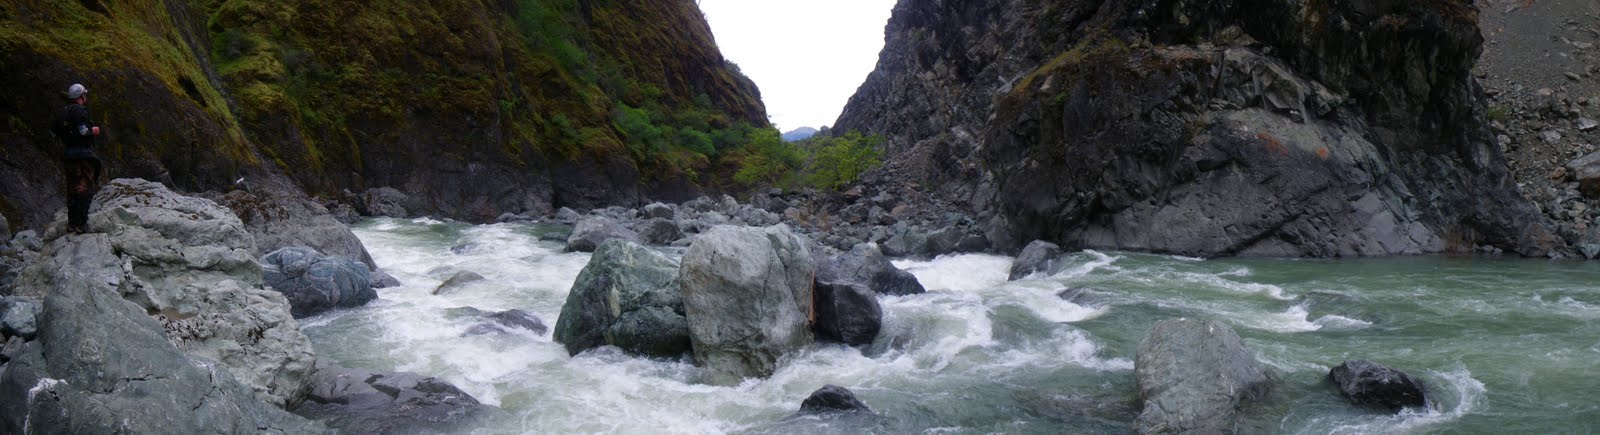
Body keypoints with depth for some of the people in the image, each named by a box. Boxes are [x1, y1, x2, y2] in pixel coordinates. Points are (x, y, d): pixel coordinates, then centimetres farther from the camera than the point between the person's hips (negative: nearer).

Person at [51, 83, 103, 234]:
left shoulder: (63, 112, 14)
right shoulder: (79, 110, -11)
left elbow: (53, 131, 16)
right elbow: (83, 130, -22)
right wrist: (93, 130, -2)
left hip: (68, 154, 9)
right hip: (82, 155, -8)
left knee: (72, 190, 15)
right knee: (85, 190, -5)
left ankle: (71, 223, 18)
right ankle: (80, 224, -10)